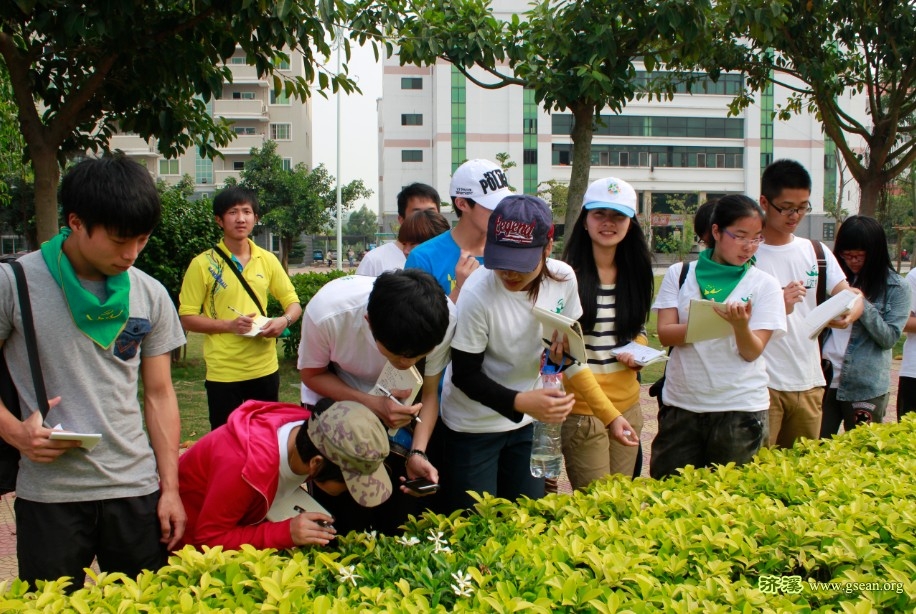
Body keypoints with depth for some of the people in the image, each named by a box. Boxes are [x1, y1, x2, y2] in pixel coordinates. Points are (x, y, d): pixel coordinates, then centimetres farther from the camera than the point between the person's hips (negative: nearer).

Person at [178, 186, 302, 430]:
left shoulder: (267, 260, 5)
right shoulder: (203, 264, -6)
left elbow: (293, 303, 11)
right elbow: (187, 318, -6)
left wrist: (284, 320, -12)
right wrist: (229, 325, -19)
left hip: (265, 368, 3)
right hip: (223, 371, -3)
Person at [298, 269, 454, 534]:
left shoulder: (443, 319, -29)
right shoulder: (326, 312, -35)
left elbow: (429, 393, -12)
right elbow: (313, 374, -14)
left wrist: (418, 453, -25)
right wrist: (372, 404, -29)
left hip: (397, 403, 2)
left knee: (400, 516, 2)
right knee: (345, 520, -2)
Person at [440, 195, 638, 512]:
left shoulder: (563, 278, -13)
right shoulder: (477, 293, -28)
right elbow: (465, 375, -19)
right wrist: (521, 402, -33)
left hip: (527, 422, 5)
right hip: (473, 426, -4)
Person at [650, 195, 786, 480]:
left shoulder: (764, 285, 1)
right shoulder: (679, 274, 4)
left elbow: (751, 352, -6)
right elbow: (665, 334, -5)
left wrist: (740, 325, -26)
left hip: (740, 408, -1)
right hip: (681, 404, 1)